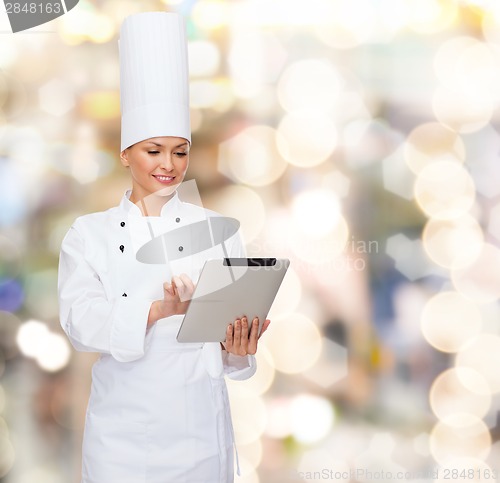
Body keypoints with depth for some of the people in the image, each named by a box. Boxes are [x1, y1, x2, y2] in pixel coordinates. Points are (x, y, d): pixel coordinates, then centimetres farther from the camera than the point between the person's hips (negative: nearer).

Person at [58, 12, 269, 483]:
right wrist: (159, 311, -29)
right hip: (123, 430, -1)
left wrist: (235, 345, -22)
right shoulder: (88, 235, 2)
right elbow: (80, 320, -12)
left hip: (200, 425, 1)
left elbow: (238, 317, 1)